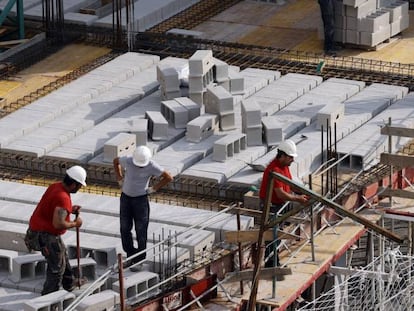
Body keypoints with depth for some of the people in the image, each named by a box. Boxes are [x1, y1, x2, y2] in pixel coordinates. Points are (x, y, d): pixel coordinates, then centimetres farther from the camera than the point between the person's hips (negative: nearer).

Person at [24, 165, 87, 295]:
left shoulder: (55, 186, 1)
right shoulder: (63, 198, -29)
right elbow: (58, 224, -33)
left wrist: (70, 209, 5)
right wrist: (75, 223, -16)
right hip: (47, 235, -10)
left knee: (63, 255, 28)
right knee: (57, 266, 4)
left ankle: (70, 283, 47)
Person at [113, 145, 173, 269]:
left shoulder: (152, 166, -18)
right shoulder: (127, 160, -12)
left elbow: (168, 177, -10)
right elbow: (115, 161, 11)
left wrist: (153, 189, -8)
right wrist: (120, 180, 6)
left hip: (141, 199, -3)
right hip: (125, 197, 3)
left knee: (141, 230, 1)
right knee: (125, 228, 7)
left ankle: (139, 259, 10)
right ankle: (130, 255, 22)